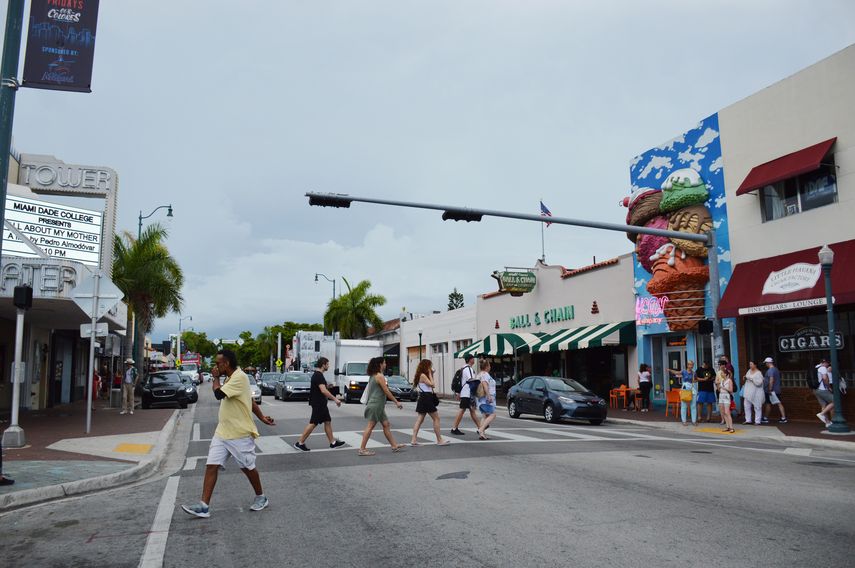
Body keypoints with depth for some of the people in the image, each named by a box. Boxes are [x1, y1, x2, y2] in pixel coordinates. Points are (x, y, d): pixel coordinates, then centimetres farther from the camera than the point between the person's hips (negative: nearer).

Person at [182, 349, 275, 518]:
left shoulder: (240, 377, -18)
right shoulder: (230, 378, 13)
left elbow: (218, 394, -26)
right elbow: (250, 399, 19)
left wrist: (215, 377, -9)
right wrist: (261, 417, 19)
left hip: (240, 434, -8)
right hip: (222, 433, 8)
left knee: (248, 468, 6)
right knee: (211, 466, -1)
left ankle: (261, 498, 26)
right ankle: (204, 506, 1)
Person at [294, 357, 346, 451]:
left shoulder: (317, 375, 13)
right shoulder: (318, 376, -19)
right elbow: (323, 390, -28)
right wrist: (335, 399, -26)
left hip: (321, 404, 10)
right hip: (318, 404, -10)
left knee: (327, 422, 12)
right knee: (313, 423, -6)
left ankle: (333, 442, 17)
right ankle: (300, 443, 1)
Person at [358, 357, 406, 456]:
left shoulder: (373, 375, 14)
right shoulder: (380, 376, -15)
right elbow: (386, 391, -17)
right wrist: (397, 402, -11)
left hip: (378, 406, 10)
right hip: (376, 405, -10)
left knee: (386, 425, 12)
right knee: (370, 426, -6)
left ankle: (394, 445, 17)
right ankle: (362, 449, -2)